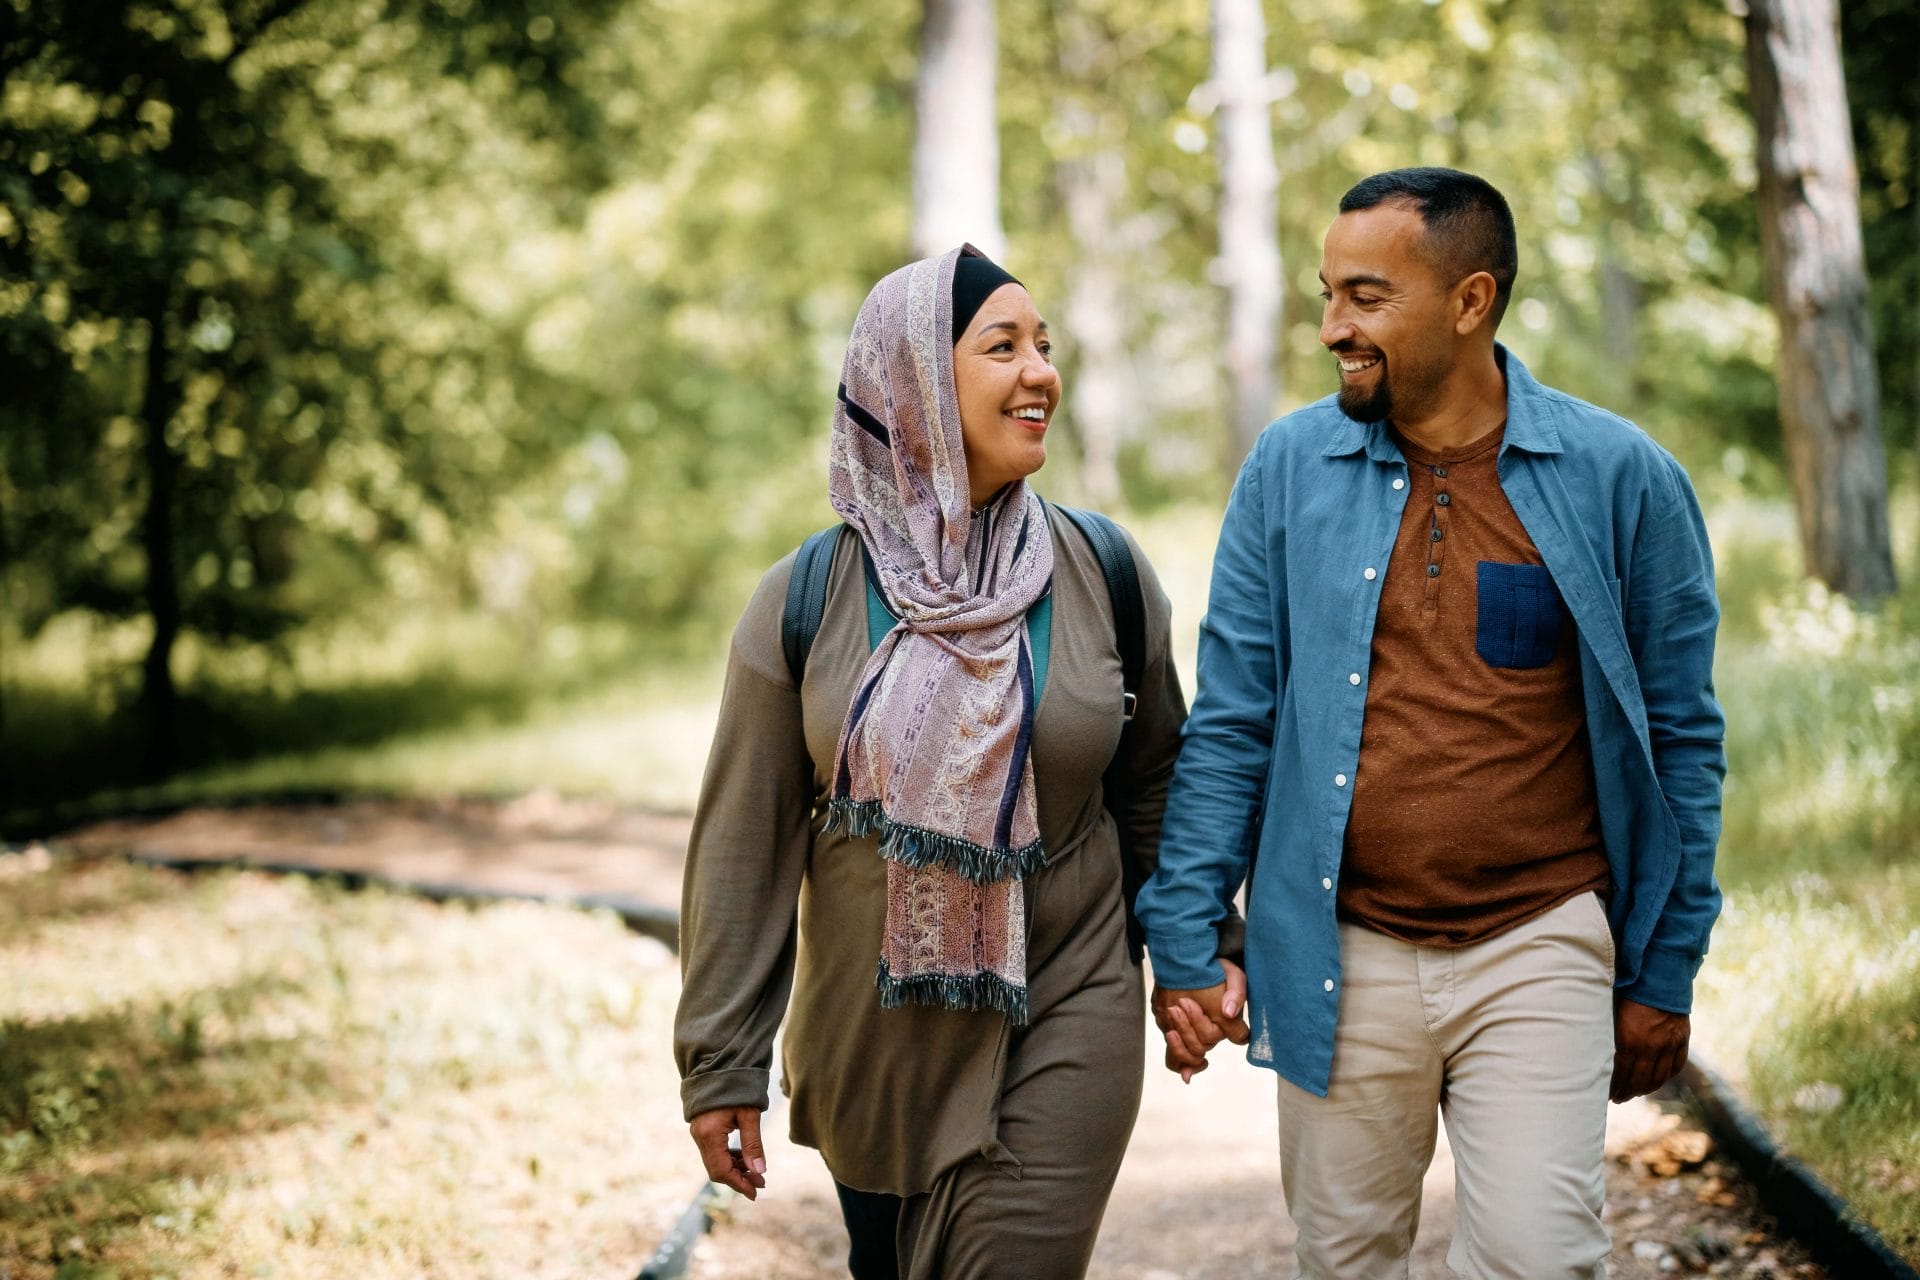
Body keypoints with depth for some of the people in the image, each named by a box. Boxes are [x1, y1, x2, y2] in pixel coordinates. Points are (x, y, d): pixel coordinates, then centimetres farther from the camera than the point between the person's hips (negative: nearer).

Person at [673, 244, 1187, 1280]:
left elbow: (1155, 780, 8)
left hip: (1062, 1020, -1)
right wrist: (721, 1065, -3)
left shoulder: (1104, 575, -4)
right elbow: (743, 846, -4)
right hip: (868, 1035, 1)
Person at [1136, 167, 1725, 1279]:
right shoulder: (1291, 469, 1)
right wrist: (1186, 941, -1)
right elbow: (1229, 723, 4)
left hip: (1539, 949, -2)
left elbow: (1682, 737, 3)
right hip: (1339, 959, 2)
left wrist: (1665, 973, 4)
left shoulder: (1621, 478, -3)